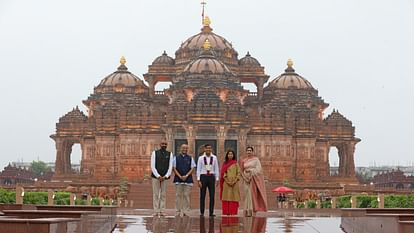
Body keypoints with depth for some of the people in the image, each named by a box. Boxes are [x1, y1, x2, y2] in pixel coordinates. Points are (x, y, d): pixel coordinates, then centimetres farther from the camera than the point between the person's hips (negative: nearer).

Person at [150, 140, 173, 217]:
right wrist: (158, 176, -12)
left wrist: (165, 176, -9)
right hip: (156, 177, -1)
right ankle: (156, 211, 0)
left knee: (163, 195, 2)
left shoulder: (169, 154, 7)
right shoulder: (154, 153, 2)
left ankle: (162, 211, 3)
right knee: (156, 194, -1)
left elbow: (170, 167, 3)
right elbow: (153, 166, -4)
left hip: (165, 178, 1)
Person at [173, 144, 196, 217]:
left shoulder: (190, 158, 10)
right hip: (178, 179, 0)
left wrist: (186, 176, -9)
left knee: (186, 196, -1)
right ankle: (178, 211, 3)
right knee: (178, 195, -1)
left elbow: (192, 168, 5)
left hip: (188, 179, 0)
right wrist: (180, 176, -8)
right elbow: (174, 168, 4)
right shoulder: (176, 157, 8)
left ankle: (185, 211, 1)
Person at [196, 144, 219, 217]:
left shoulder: (214, 158, 3)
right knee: (202, 196, 2)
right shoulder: (201, 158, -1)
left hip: (211, 177, 1)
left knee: (212, 196, 0)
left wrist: (217, 179, 2)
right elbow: (198, 169, 0)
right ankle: (202, 212, 8)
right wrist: (198, 180, -6)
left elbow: (216, 169, 7)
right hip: (203, 177, -1)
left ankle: (211, 212, 6)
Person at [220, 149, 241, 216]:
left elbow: (238, 173, 2)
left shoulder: (236, 164, 6)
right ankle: (226, 212, -3)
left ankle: (233, 212, -3)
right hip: (226, 183, 1)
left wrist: (234, 181, -9)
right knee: (226, 197, -3)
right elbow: (223, 173, 3)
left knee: (234, 198, -3)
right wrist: (227, 181, -9)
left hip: (234, 183, -1)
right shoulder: (225, 164, 8)